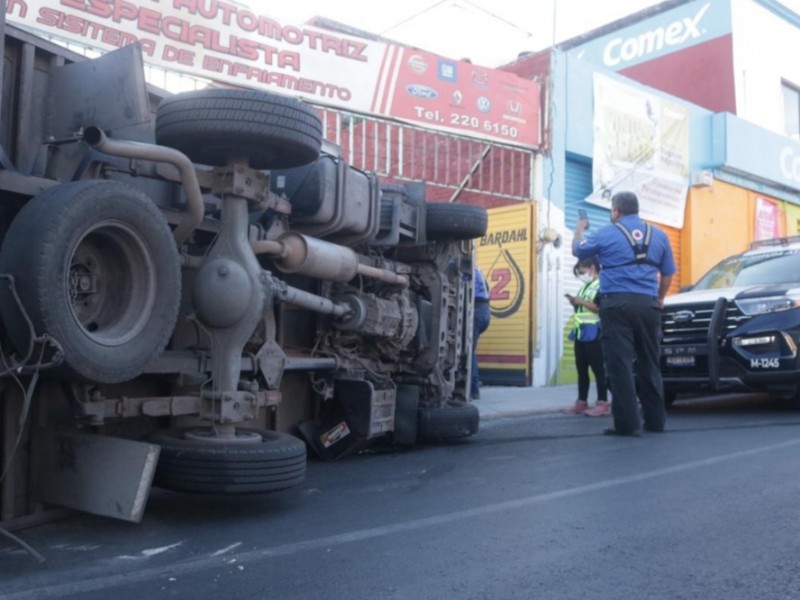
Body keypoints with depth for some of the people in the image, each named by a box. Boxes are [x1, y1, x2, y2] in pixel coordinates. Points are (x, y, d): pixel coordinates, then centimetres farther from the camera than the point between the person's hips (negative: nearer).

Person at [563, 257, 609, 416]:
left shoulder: (601, 285, -6)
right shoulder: (584, 287, 21)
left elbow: (602, 308, -17)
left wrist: (582, 302, -16)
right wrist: (575, 303, 8)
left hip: (593, 333, -9)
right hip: (580, 332, 9)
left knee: (598, 368, -7)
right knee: (581, 368, 9)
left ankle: (603, 403, -5)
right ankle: (581, 402, 14)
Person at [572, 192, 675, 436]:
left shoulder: (606, 234, 1)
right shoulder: (658, 235, 11)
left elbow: (578, 250, 18)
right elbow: (668, 273, 15)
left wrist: (580, 228, 37)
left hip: (617, 304, -4)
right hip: (648, 304, 4)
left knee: (620, 363, -5)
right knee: (649, 363, 12)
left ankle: (628, 423, -8)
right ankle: (655, 419, 18)